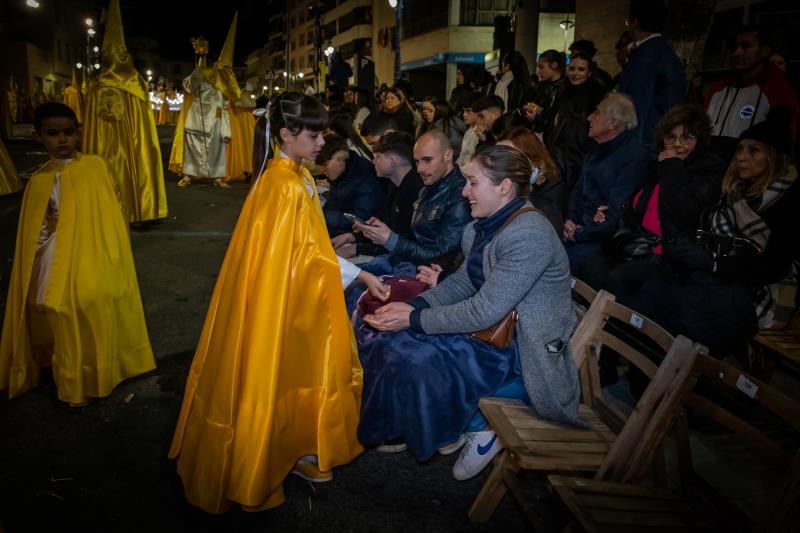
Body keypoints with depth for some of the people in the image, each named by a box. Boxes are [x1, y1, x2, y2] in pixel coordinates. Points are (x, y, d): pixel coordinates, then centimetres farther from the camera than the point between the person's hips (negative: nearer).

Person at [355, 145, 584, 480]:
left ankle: (478, 429, 2)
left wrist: (415, 319, -19)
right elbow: (463, 281, 11)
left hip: (529, 356, -8)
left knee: (422, 360, -23)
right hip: (495, 331, 9)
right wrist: (415, 305, -6)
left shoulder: (528, 235, -25)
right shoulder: (486, 226, 4)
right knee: (391, 337, -5)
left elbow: (484, 311, -26)